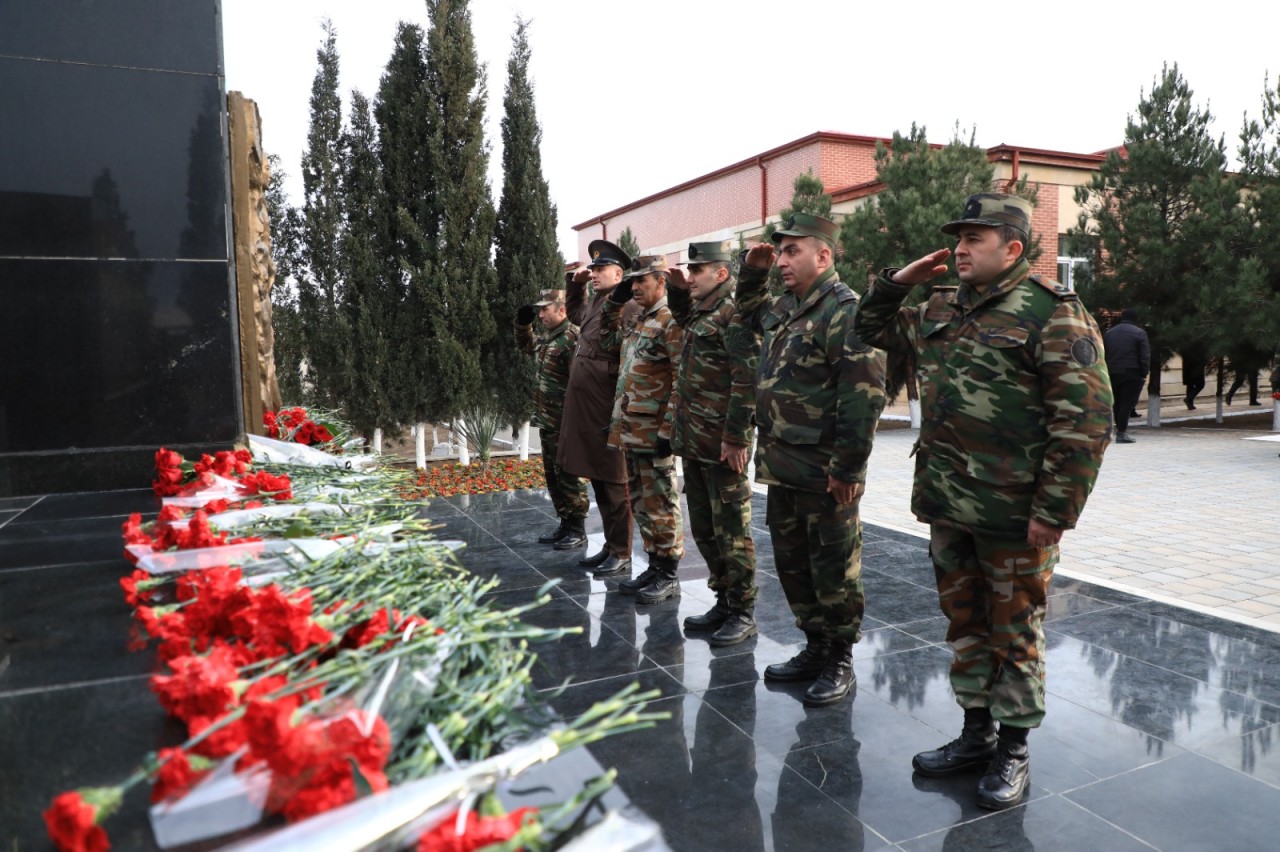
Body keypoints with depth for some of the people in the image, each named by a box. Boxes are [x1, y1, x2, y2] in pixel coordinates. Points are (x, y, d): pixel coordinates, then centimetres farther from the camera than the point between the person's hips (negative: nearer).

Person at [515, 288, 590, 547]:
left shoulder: (573, 338, -18)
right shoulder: (546, 336, 12)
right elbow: (526, 345, 34)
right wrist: (523, 322, 15)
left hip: (564, 423, -10)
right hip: (546, 420, 10)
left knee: (568, 477, -2)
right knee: (552, 476, 15)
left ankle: (577, 531, 8)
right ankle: (565, 524, 26)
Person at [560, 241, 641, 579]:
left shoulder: (626, 308, -13)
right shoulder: (592, 304, 15)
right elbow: (573, 313, 39)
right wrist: (575, 284, 22)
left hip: (607, 410, -9)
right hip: (584, 408, 9)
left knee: (614, 483, 0)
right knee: (597, 480, 15)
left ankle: (622, 555, 10)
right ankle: (610, 546, 26)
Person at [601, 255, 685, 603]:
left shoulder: (671, 322, -12)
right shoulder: (636, 322, 16)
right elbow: (606, 337, 34)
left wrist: (669, 430, -20)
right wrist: (614, 300, 19)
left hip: (655, 432, -9)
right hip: (630, 429, 9)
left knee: (659, 505, -1)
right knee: (640, 503, 14)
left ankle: (668, 576, 9)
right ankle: (654, 567, 25)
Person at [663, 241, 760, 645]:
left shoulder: (733, 314, -13)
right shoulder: (700, 312, 14)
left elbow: (747, 379, -20)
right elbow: (682, 318, 39)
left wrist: (736, 438, -21)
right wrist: (677, 289, 19)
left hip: (723, 445, -9)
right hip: (693, 442, 10)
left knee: (731, 530, 0)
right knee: (703, 529, 15)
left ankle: (743, 613, 12)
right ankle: (724, 601, 28)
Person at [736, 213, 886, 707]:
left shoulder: (845, 311, -15)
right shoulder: (784, 308, 13)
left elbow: (865, 394, -21)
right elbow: (749, 314, 37)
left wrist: (848, 468, -21)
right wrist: (751, 273, 18)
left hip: (824, 474, -9)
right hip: (781, 466, 9)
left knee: (833, 569, 5)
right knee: (792, 564, 17)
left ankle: (840, 663, 20)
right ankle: (815, 648, 33)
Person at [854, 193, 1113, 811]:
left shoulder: (1054, 314, -11)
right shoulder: (940, 311, 11)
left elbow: (1085, 420, -15)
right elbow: (874, 328, 27)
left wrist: (1055, 511, -17)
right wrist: (897, 282, 9)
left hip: (1014, 516, -7)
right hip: (947, 507, 7)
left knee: (1014, 633, 9)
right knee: (964, 623, 18)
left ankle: (1013, 752, 26)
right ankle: (975, 733, 35)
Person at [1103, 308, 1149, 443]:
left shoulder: (1109, 333, 12)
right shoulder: (1139, 333, -3)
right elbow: (1145, 356, -9)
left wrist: (1105, 373, 14)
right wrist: (1144, 374, -4)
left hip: (1112, 374, 5)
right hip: (1132, 374, -5)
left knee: (1117, 403, 15)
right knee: (1127, 403, -3)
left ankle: (1120, 428, 19)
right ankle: (1121, 432, -6)